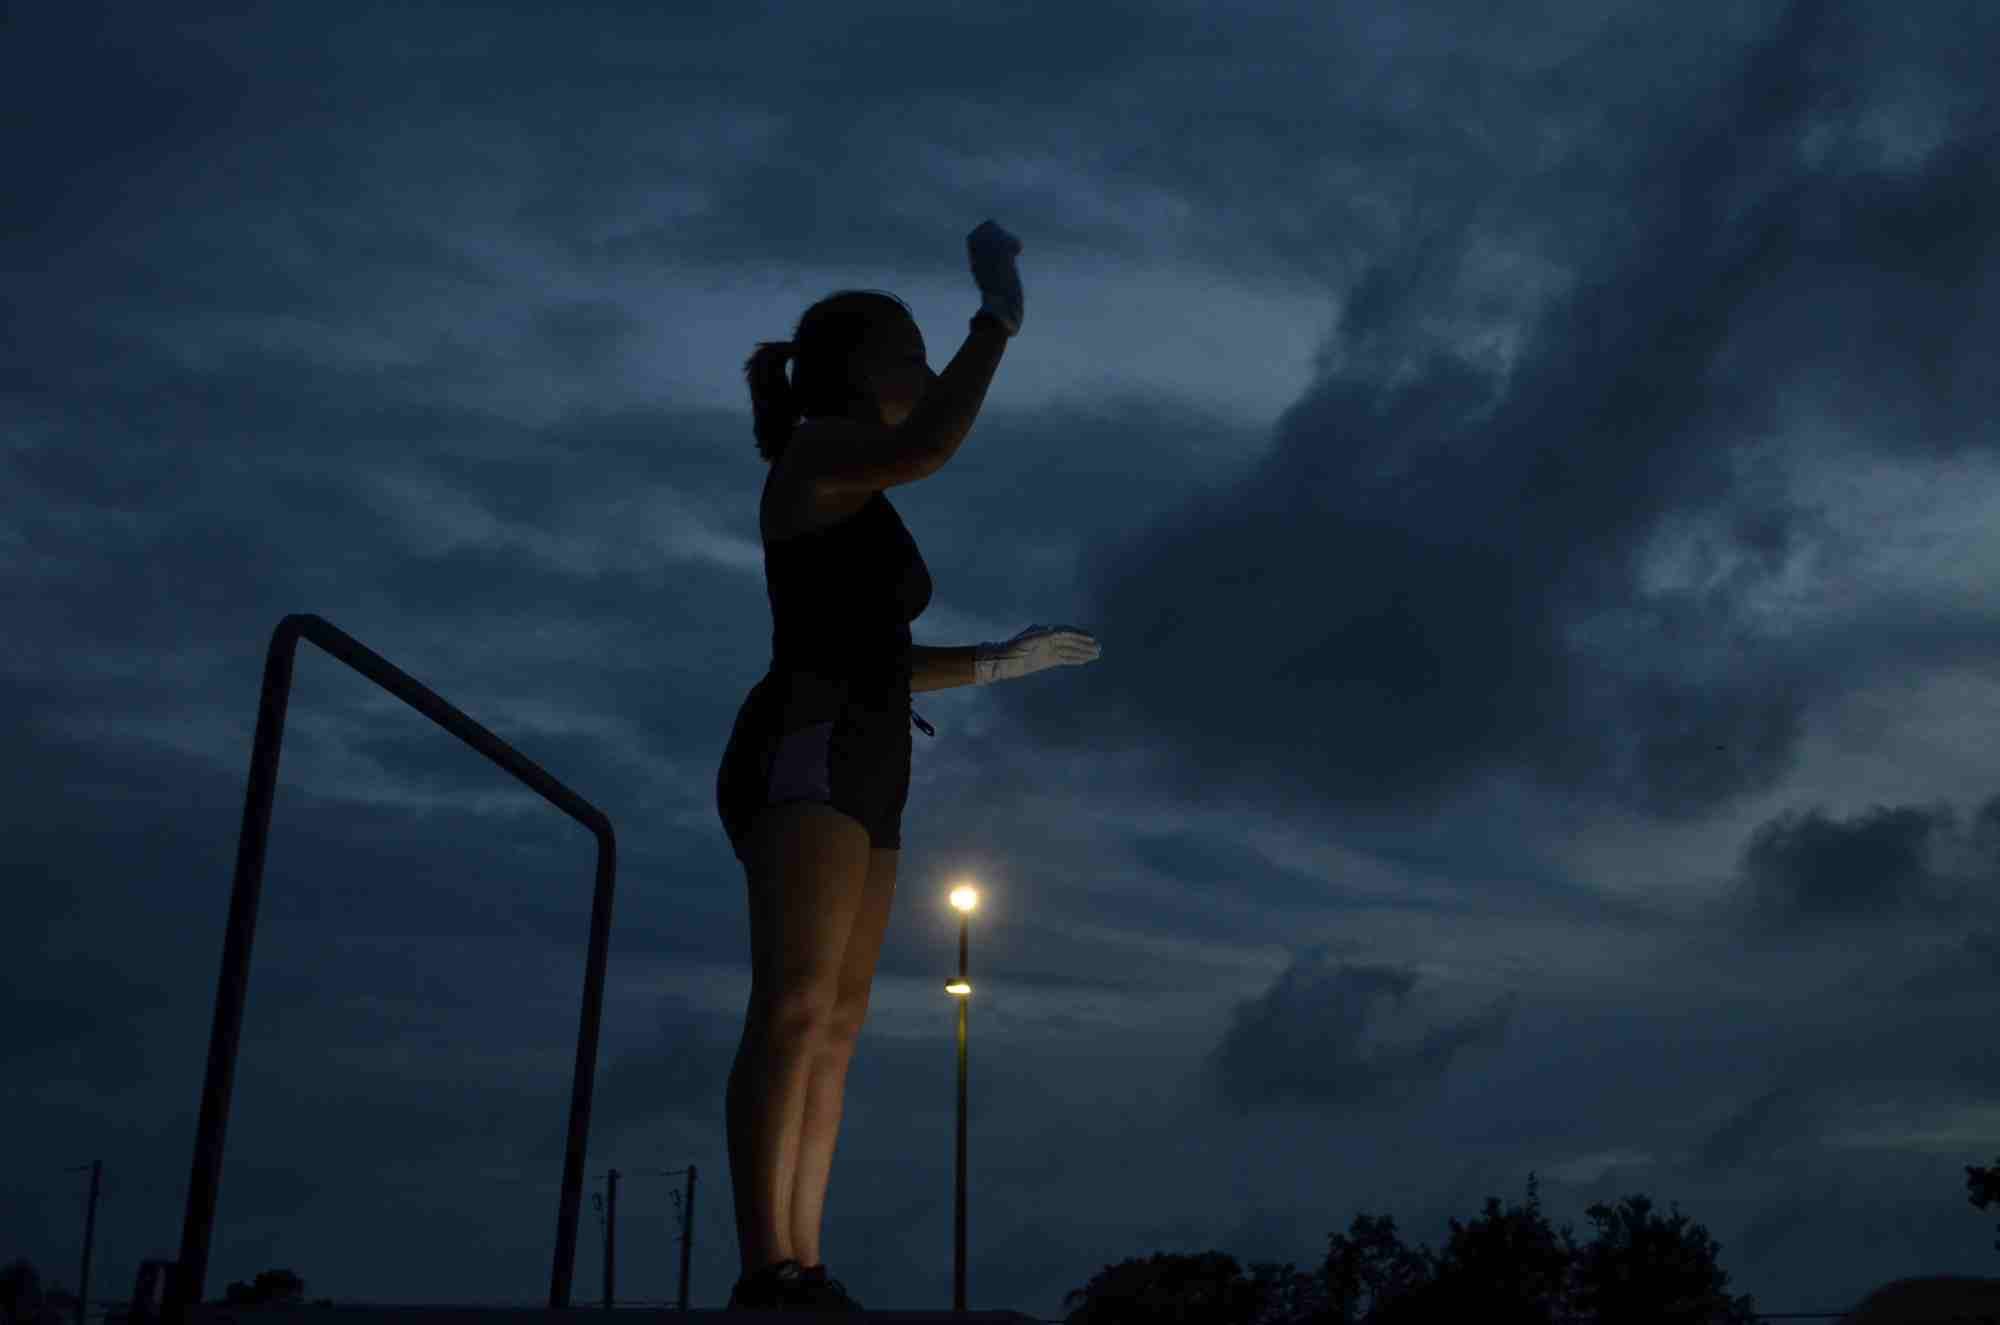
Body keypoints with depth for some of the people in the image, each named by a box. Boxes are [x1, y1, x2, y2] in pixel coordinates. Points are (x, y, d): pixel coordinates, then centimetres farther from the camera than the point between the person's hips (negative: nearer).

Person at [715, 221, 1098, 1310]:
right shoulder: (817, 452, 2)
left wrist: (1000, 661, 33)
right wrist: (997, 317, -10)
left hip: (856, 774, 9)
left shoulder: (857, 504, 29)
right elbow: (927, 447, -21)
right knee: (795, 1009, -20)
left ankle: (800, 1275, -6)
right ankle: (768, 1273, -26)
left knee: (835, 1027, -1)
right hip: (807, 754, -9)